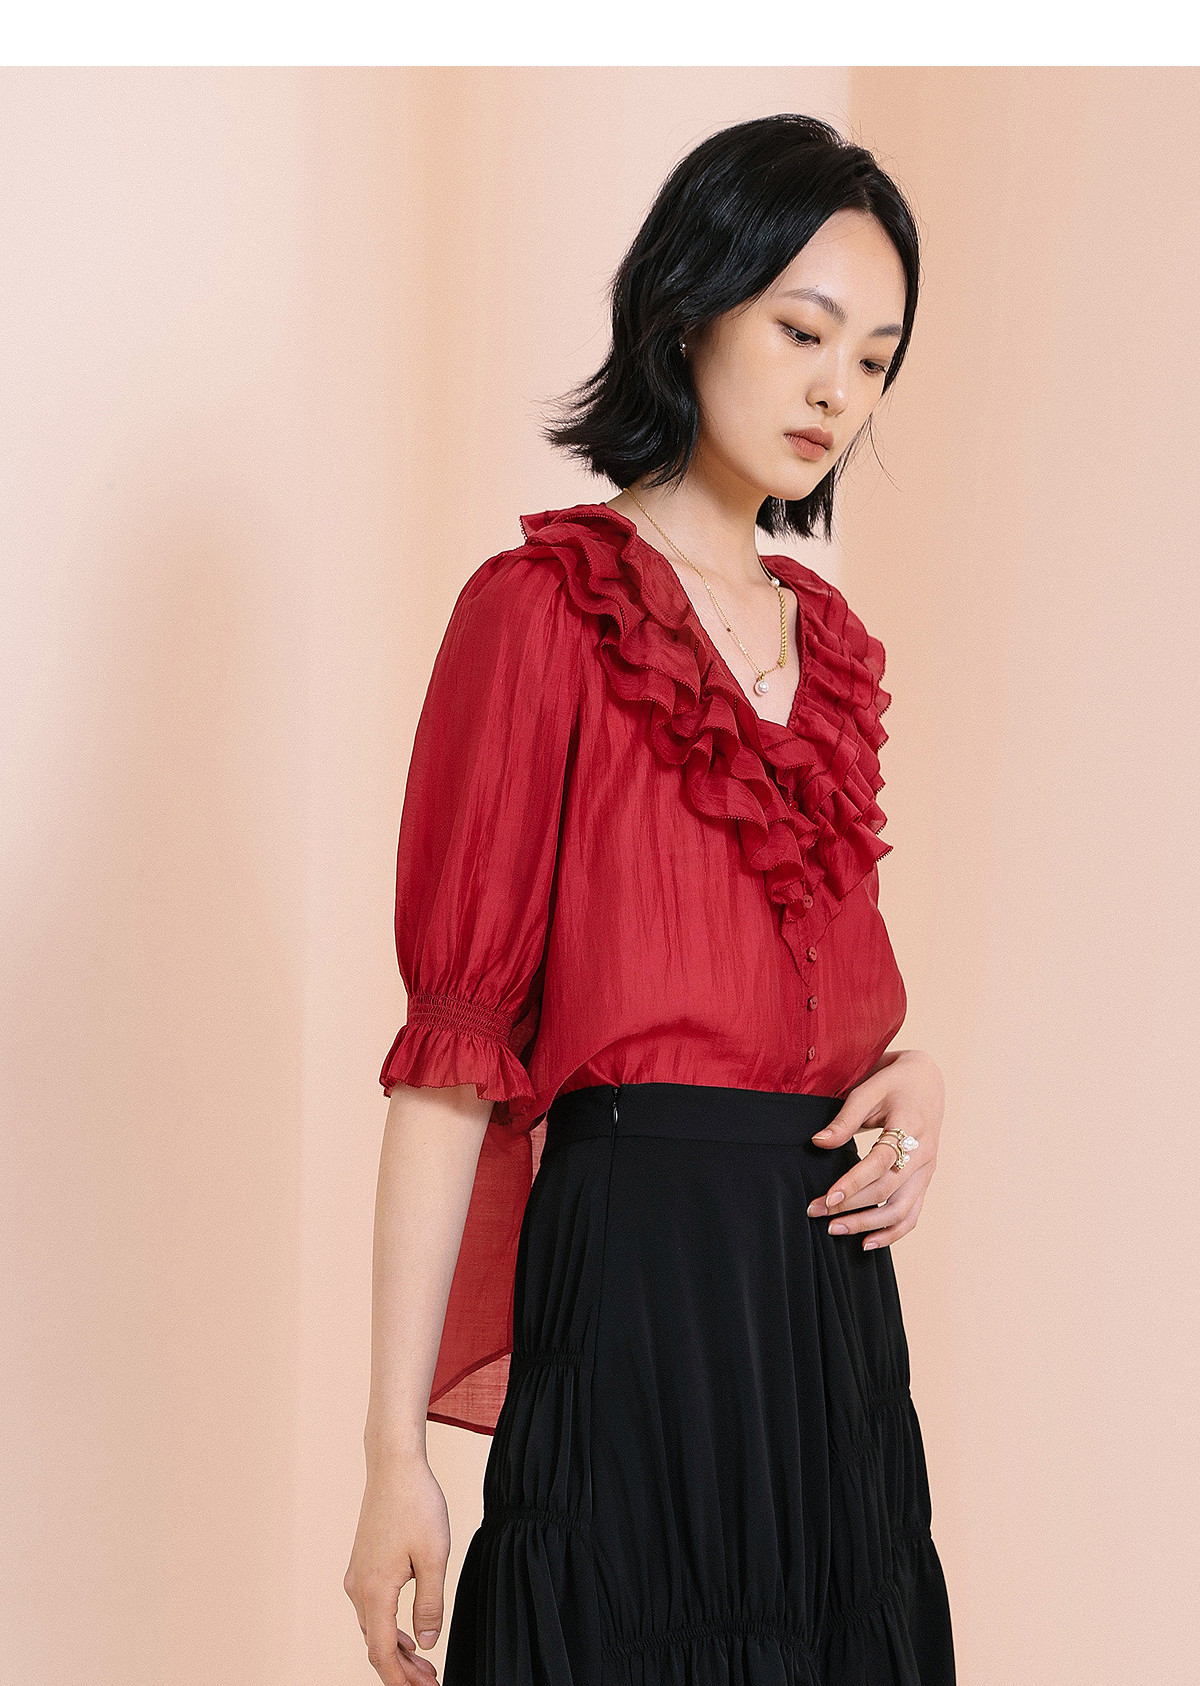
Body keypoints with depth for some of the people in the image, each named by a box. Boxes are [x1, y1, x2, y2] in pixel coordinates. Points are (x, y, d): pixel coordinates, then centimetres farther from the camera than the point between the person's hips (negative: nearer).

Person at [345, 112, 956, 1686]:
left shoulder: (826, 638, 14)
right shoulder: (547, 607, -6)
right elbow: (455, 1041, -11)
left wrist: (912, 1077, 1)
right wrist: (395, 1447, -16)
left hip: (835, 1291, 7)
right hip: (640, 1276, -7)